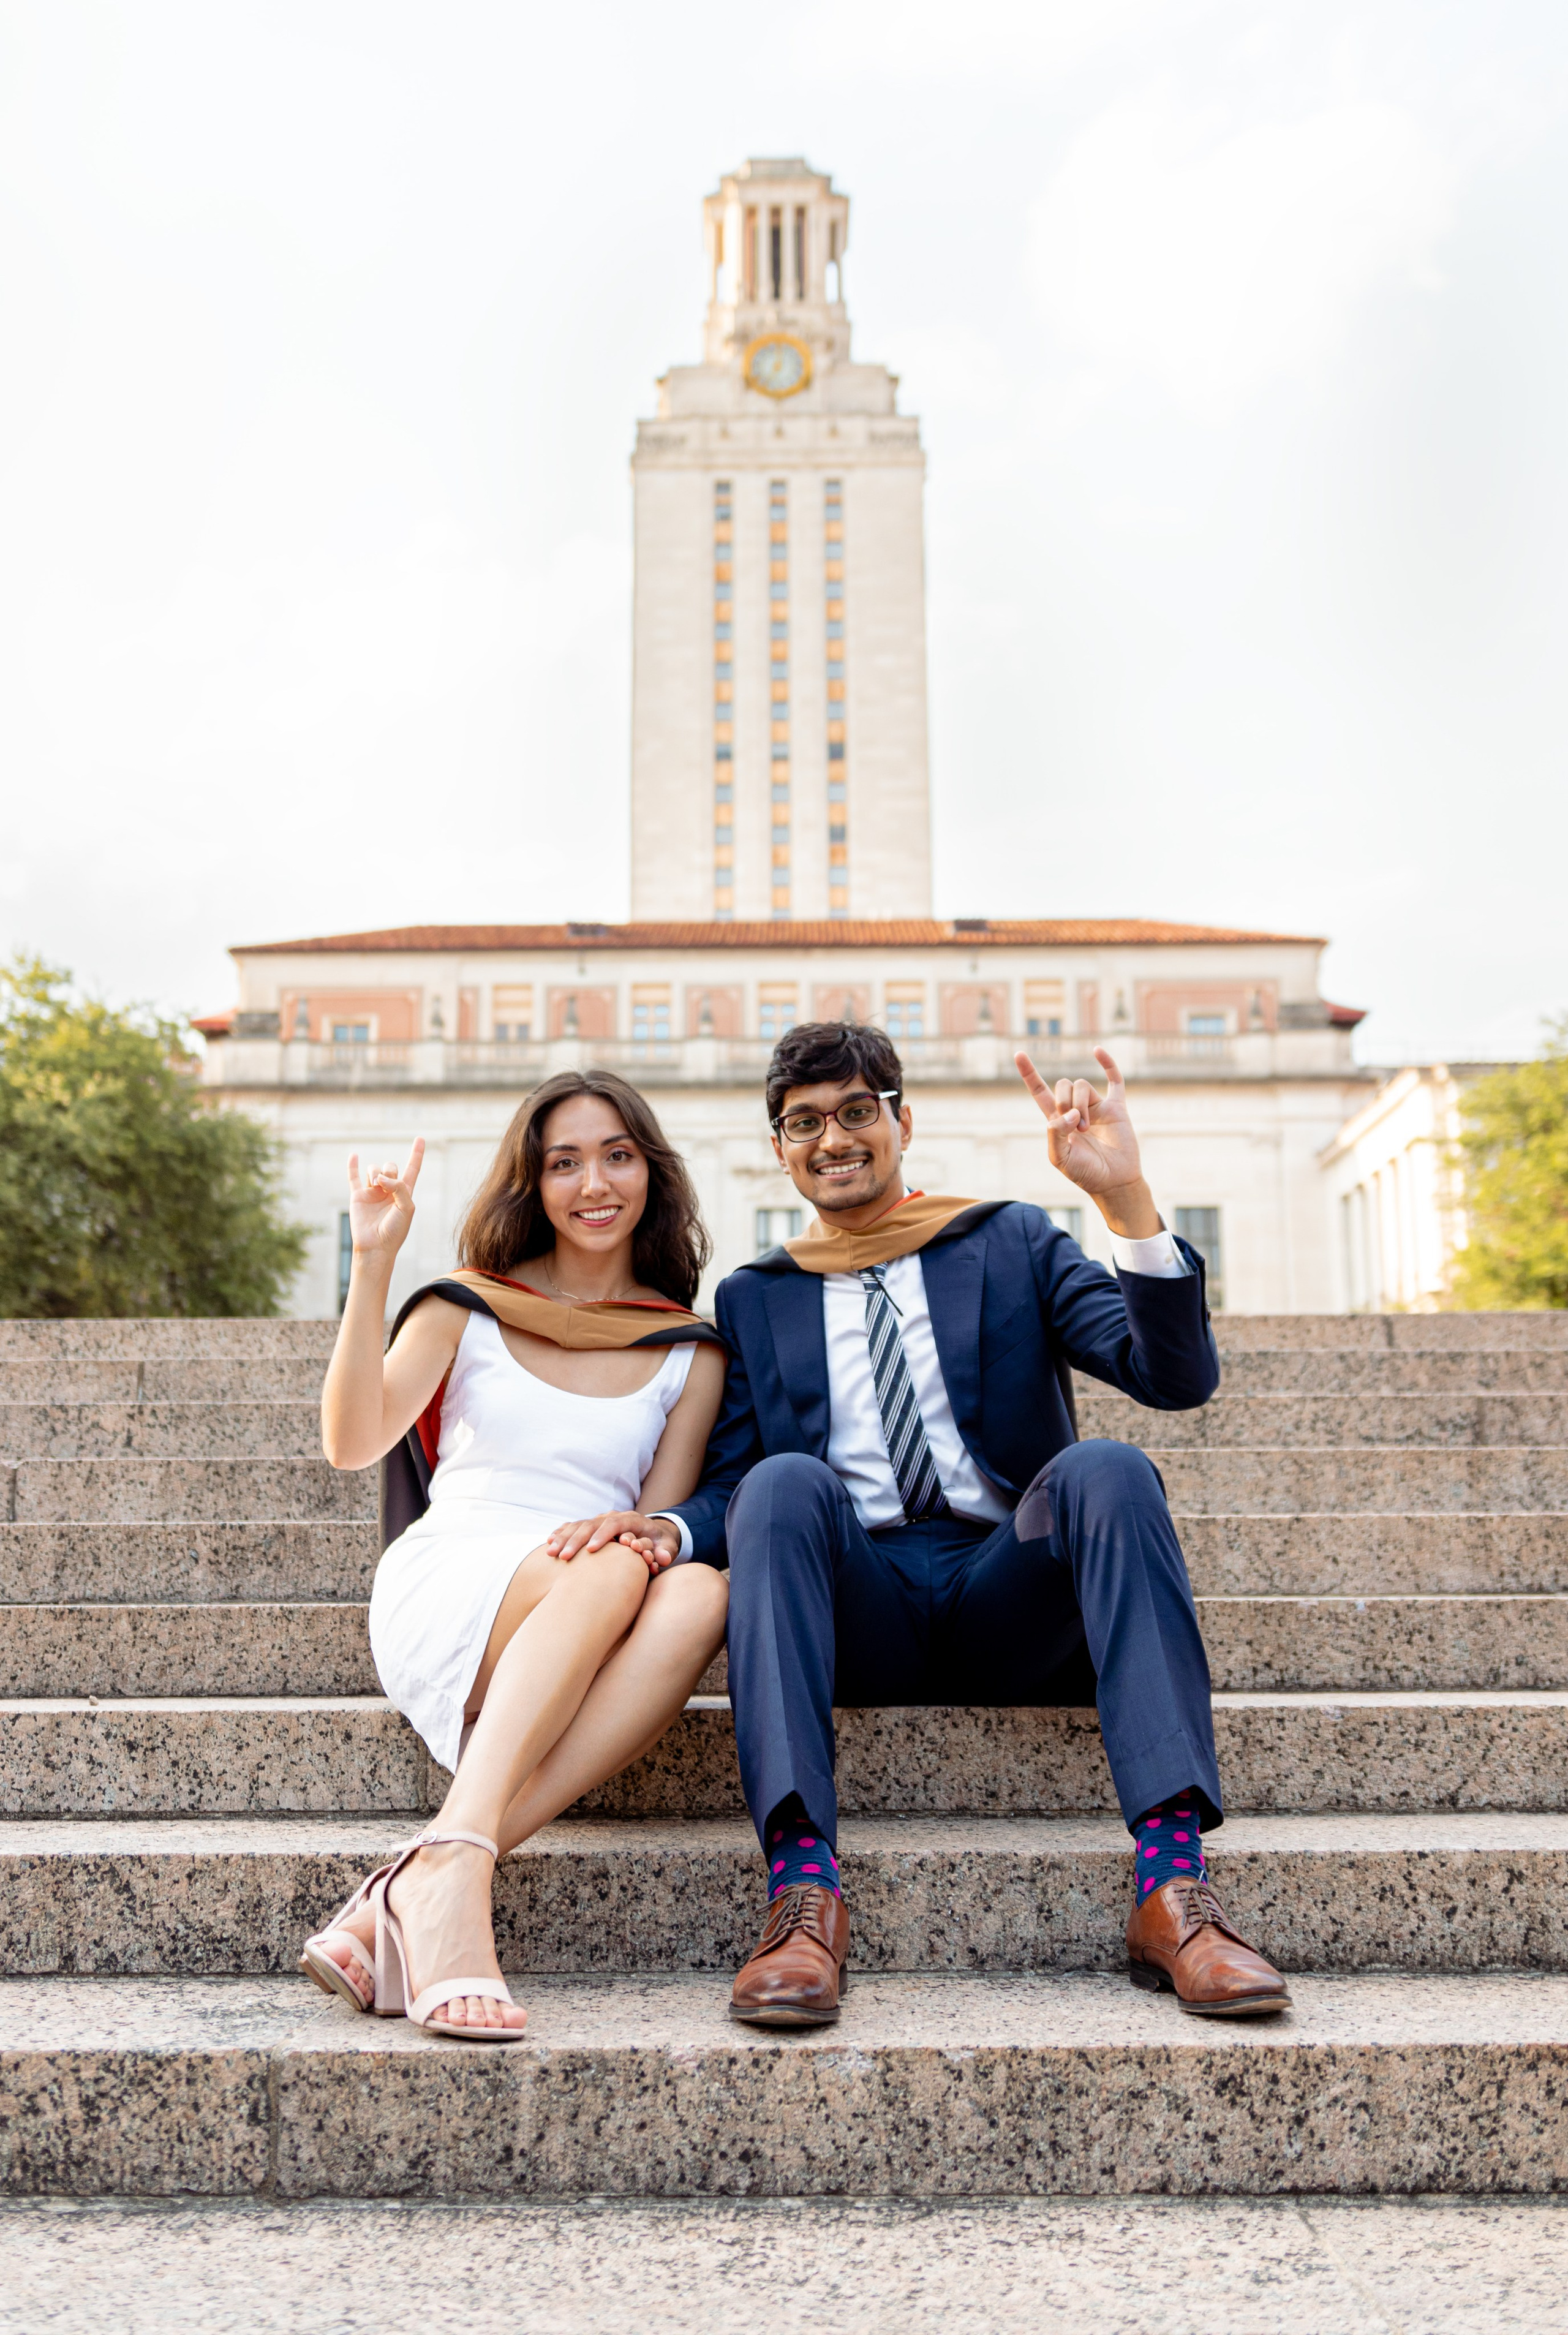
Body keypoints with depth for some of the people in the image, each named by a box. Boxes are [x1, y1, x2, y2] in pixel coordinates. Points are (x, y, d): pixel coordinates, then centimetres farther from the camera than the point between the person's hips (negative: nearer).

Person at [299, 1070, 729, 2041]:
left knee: (699, 1594, -34)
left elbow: (667, 1515, 7)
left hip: (584, 1634, 2)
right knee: (611, 1576, -35)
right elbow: (354, 1442, -2)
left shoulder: (690, 1351, 15)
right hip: (447, 1587, -2)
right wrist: (374, 1267, -10)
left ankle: (418, 1889, -41)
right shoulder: (468, 1310, 12)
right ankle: (456, 1862, -49)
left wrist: (632, 1528, -18)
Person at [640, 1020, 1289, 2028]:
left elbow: (1178, 1378, 1)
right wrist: (670, 1529, -13)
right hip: (859, 1613, 0)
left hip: (1010, 1596, 0)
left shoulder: (1013, 1244, 14)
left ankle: (1173, 1886, -37)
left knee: (1107, 1468, -29)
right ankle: (805, 1890, -38)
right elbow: (729, 1485, 11)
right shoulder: (753, 1300, 19)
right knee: (785, 1481, -29)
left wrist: (1126, 1196, -13)